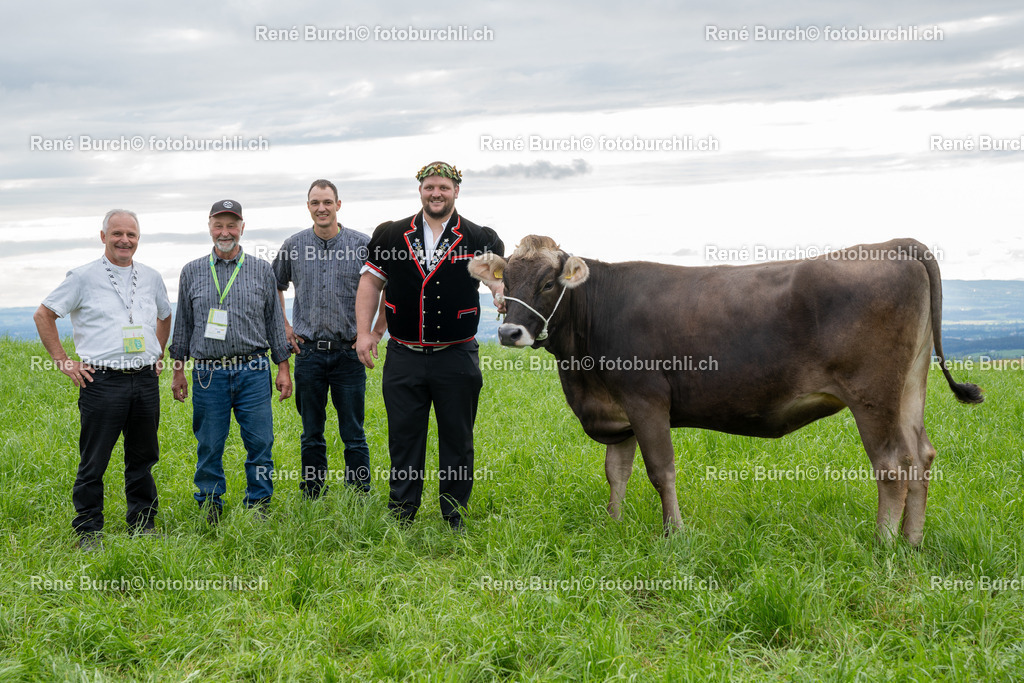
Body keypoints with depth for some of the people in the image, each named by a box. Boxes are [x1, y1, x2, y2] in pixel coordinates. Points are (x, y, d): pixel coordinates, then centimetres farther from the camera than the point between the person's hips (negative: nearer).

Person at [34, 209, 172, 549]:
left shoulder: (151, 278, 12)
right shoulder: (84, 277, -2)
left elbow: (165, 316, 30)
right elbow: (43, 314, 3)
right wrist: (63, 361, -1)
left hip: (145, 381, 4)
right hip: (102, 381, -4)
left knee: (143, 458, 11)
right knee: (93, 461, 0)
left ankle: (143, 524, 22)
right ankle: (88, 530, 10)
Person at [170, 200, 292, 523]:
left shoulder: (262, 270, 8)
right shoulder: (192, 272, 9)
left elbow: (274, 320, 11)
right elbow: (183, 323, 14)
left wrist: (283, 368, 7)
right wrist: (178, 371, 11)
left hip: (253, 371, 0)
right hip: (208, 372, 0)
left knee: (260, 442, -1)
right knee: (209, 445, 4)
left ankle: (259, 505, 12)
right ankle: (210, 505, 18)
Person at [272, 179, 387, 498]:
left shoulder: (362, 245, -2)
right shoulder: (293, 246, 5)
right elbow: (274, 286, 21)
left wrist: (377, 332, 1)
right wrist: (284, 326, 12)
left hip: (349, 351, -2)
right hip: (309, 352, 2)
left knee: (353, 434, 1)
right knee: (311, 434, 9)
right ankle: (311, 499, 18)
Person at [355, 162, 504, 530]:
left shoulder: (480, 239, 3)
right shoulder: (390, 236, 7)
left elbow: (501, 280, 0)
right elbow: (370, 282, 10)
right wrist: (364, 331, 2)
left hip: (457, 358, -1)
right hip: (403, 358, 1)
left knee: (457, 441, 7)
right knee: (403, 439, 6)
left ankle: (455, 523, 18)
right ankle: (400, 521, 16)